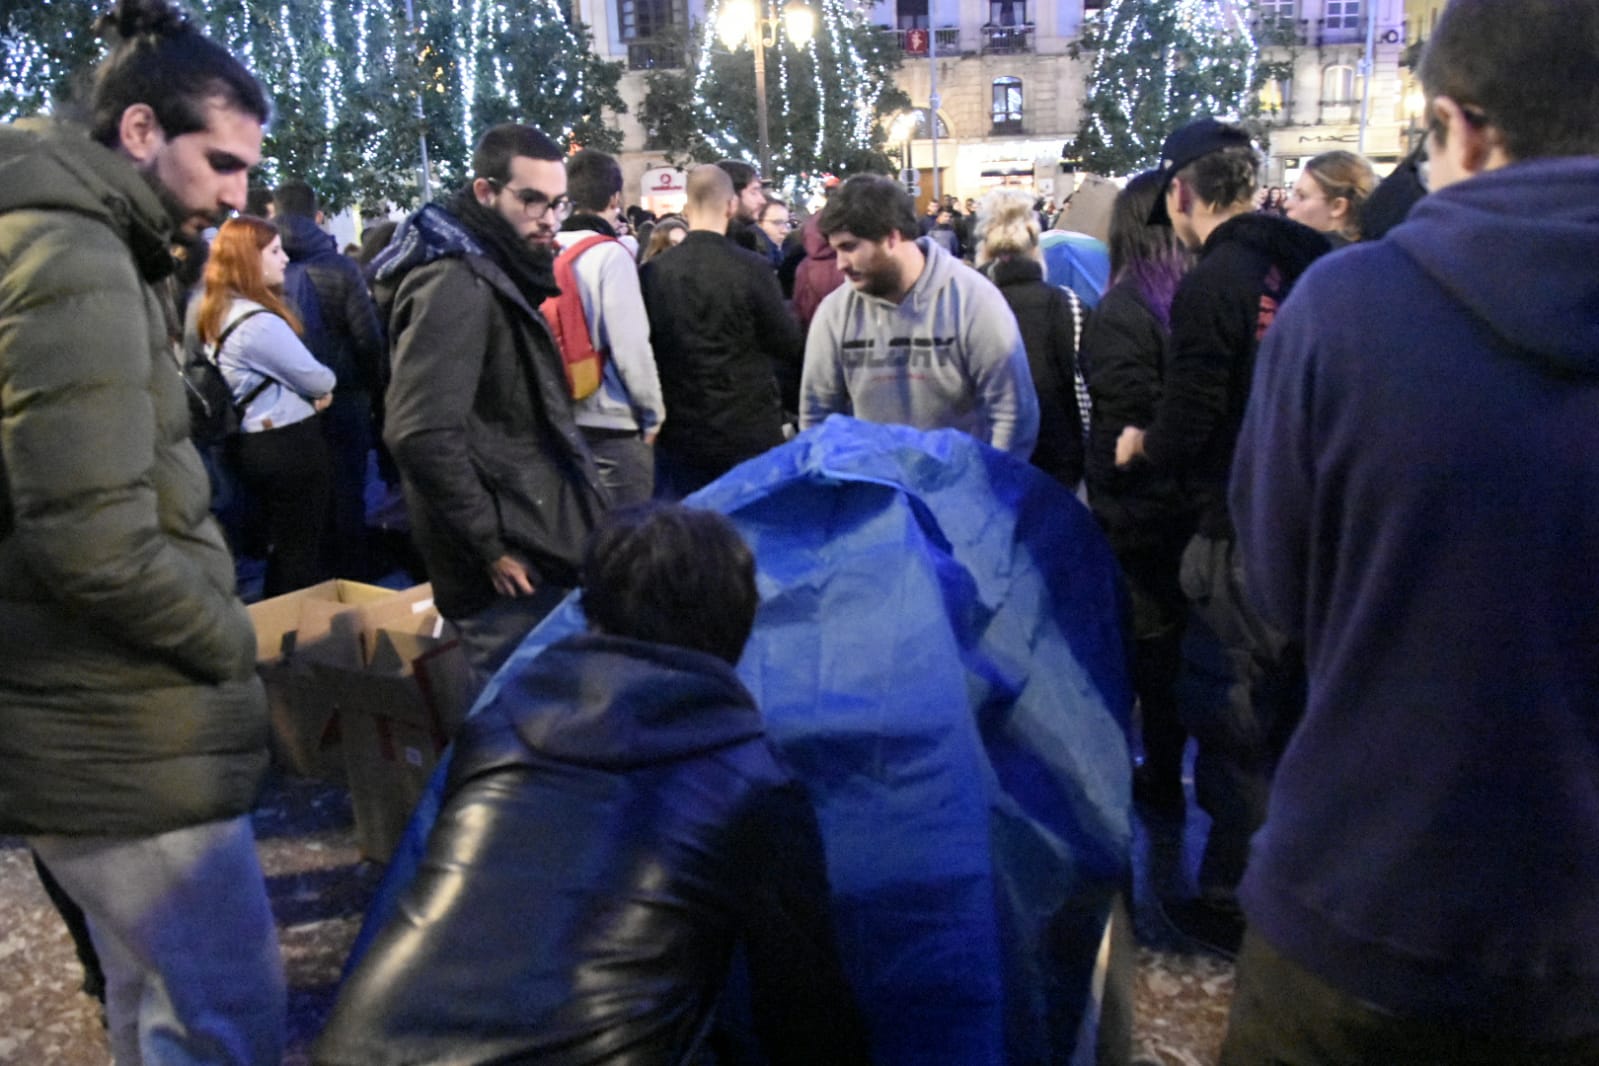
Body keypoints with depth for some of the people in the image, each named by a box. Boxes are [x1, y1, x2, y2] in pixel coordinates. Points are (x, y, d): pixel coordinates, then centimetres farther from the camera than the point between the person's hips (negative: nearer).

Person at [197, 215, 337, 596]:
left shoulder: (218, 313, 9)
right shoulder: (258, 322, -22)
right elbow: (318, 380, -16)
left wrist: (308, 394, -1)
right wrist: (322, 385, 7)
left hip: (257, 443, 10)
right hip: (289, 446, -10)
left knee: (281, 548, 21)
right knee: (301, 553, 2)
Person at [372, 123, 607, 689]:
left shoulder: (494, 274, 15)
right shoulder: (455, 285, -18)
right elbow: (421, 434, -26)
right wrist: (490, 545, -20)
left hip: (532, 547, 10)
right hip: (513, 564, -10)